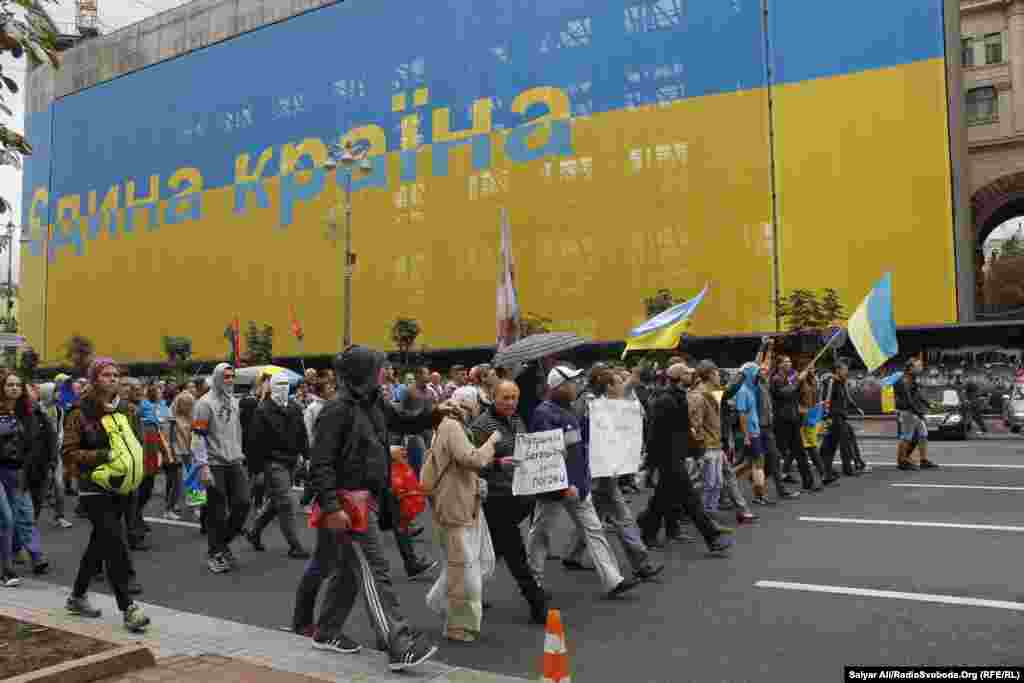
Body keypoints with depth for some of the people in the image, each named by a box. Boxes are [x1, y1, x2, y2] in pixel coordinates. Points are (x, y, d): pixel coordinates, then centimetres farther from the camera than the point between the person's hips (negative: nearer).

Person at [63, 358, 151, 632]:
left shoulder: (127, 409, 7)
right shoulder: (80, 413, -8)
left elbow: (138, 442, 16)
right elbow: (69, 452, -10)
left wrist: (133, 468, -1)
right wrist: (103, 455, -20)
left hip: (123, 486, 6)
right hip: (95, 488, -6)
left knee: (100, 542, 17)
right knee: (114, 544, -11)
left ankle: (78, 596, 36)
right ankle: (128, 608, -8)